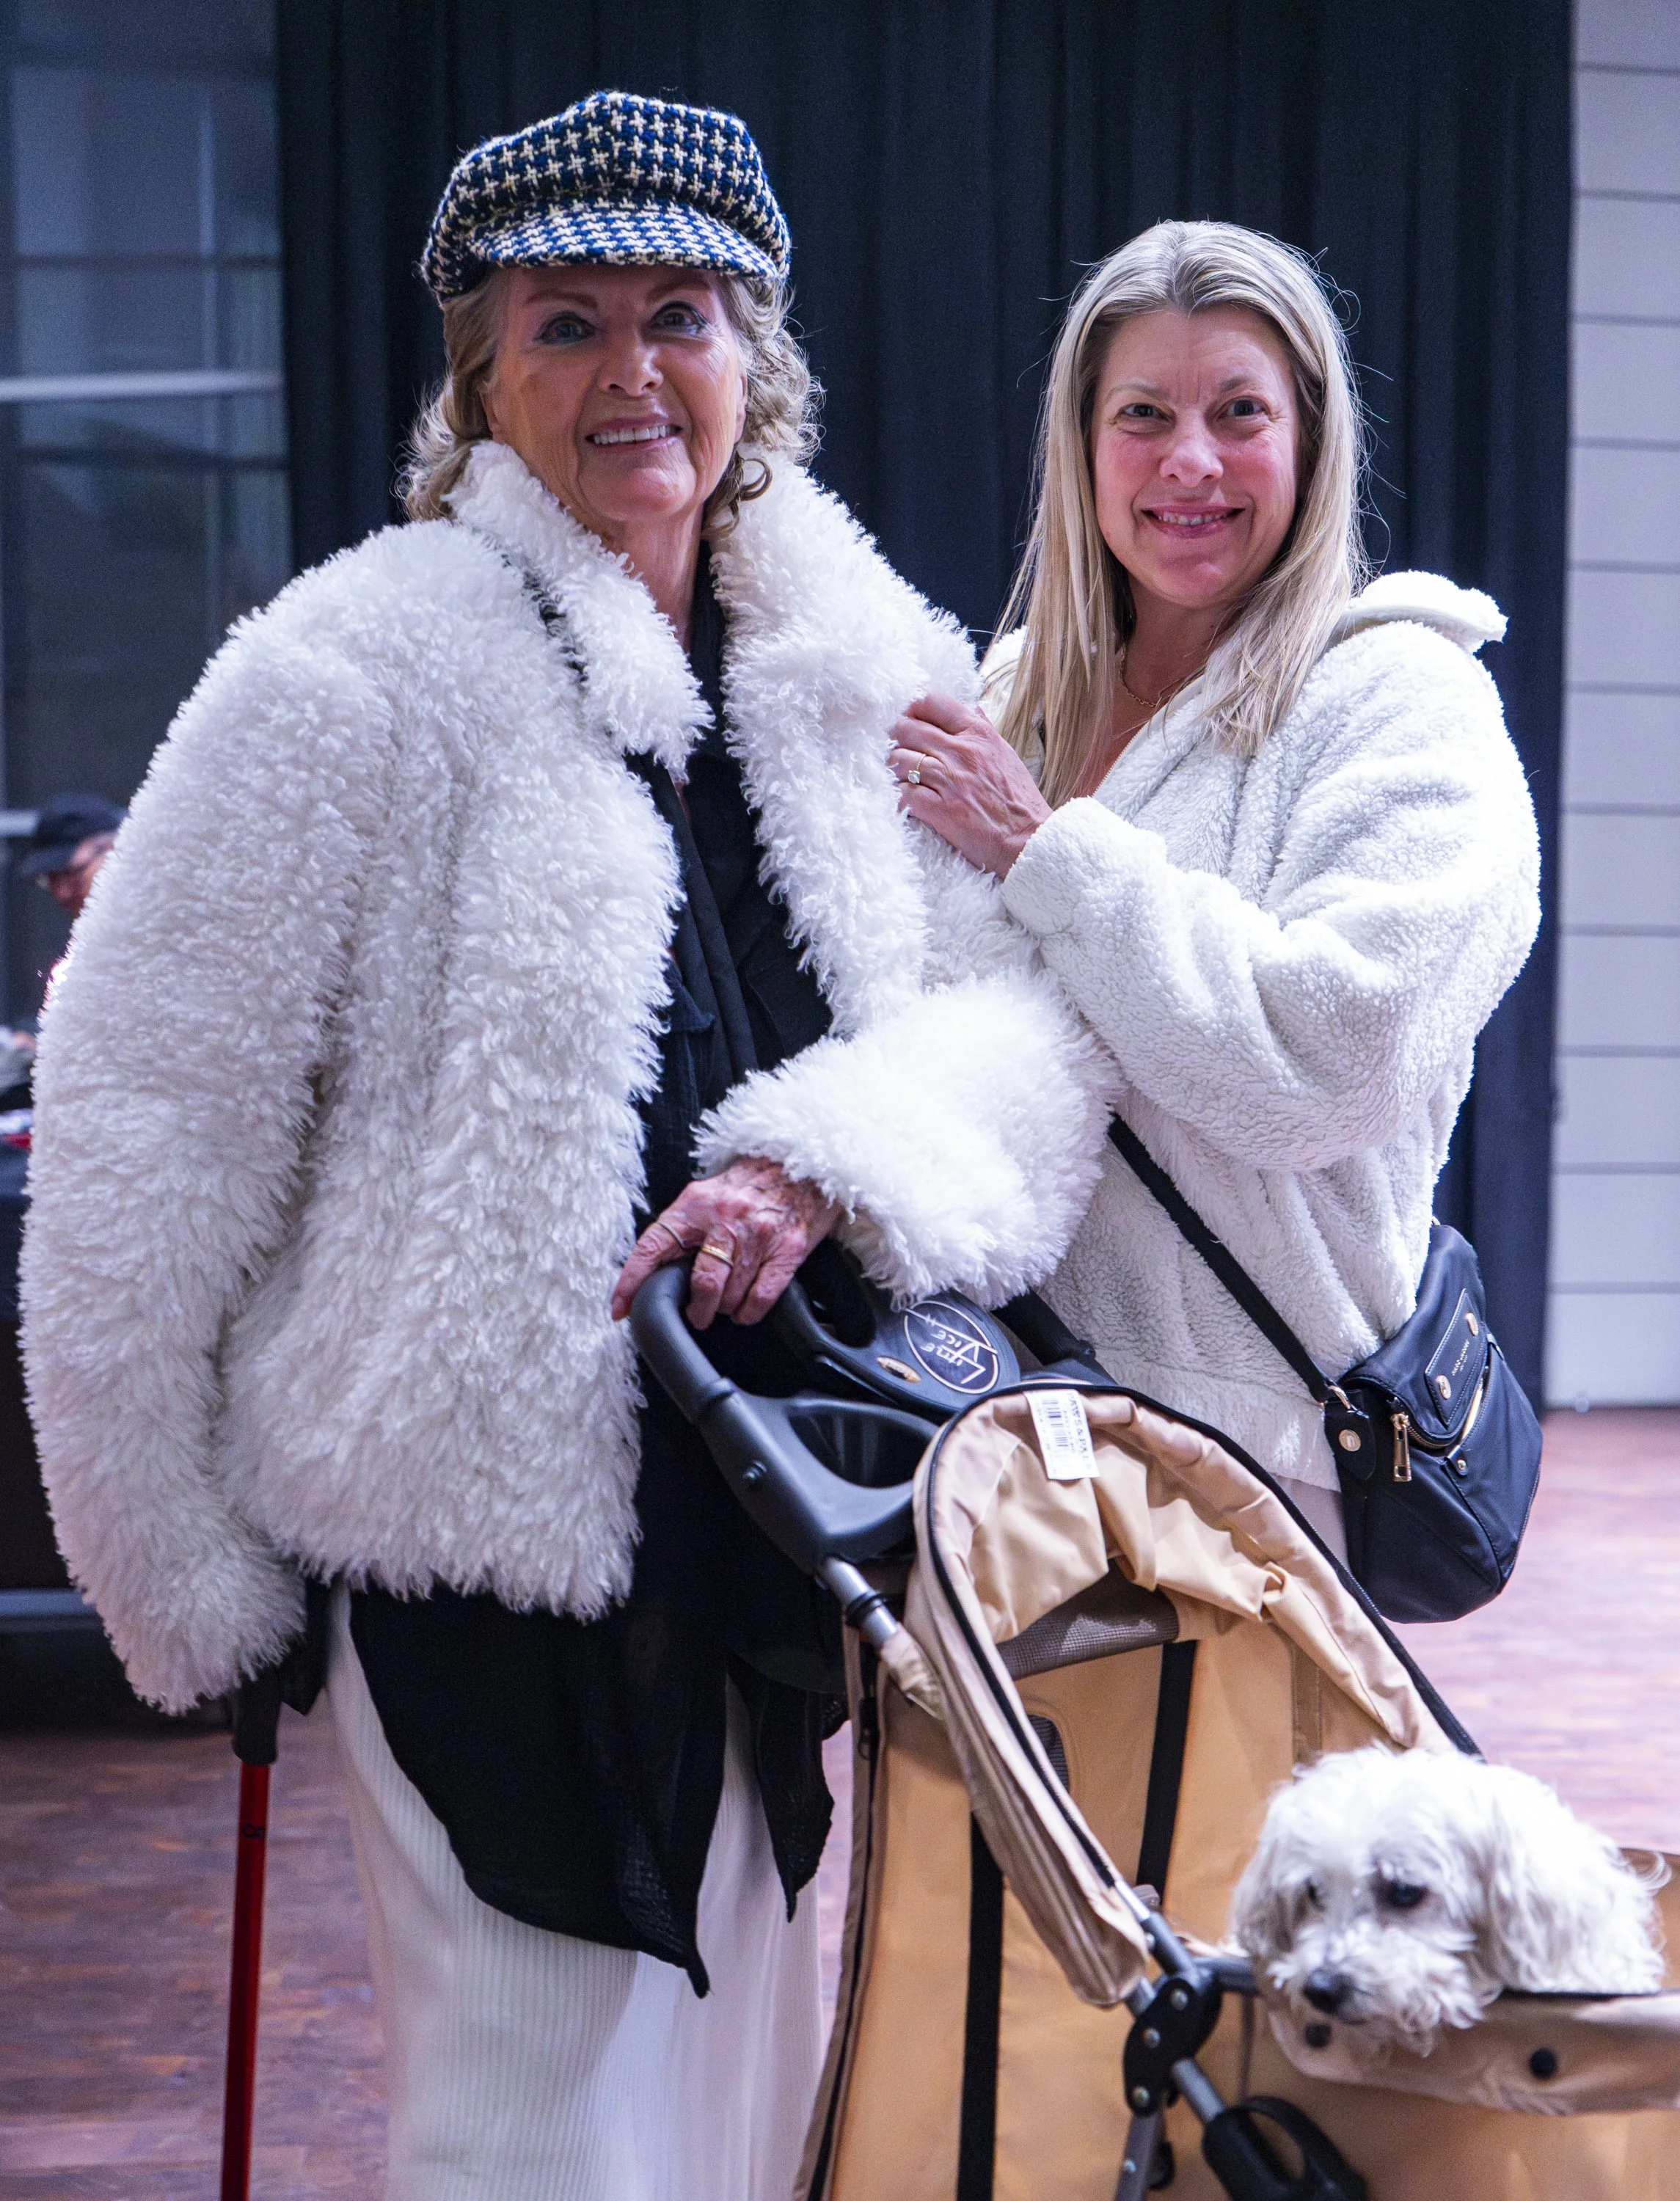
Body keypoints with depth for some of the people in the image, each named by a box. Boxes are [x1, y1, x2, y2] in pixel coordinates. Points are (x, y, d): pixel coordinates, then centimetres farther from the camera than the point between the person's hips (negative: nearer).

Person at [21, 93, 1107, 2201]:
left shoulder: (869, 674, 6)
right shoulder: (360, 673, -11)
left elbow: (1026, 1014, -2)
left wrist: (826, 1165, -23)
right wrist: (184, 1572, -8)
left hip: (784, 1530, 6)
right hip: (488, 1550, -5)